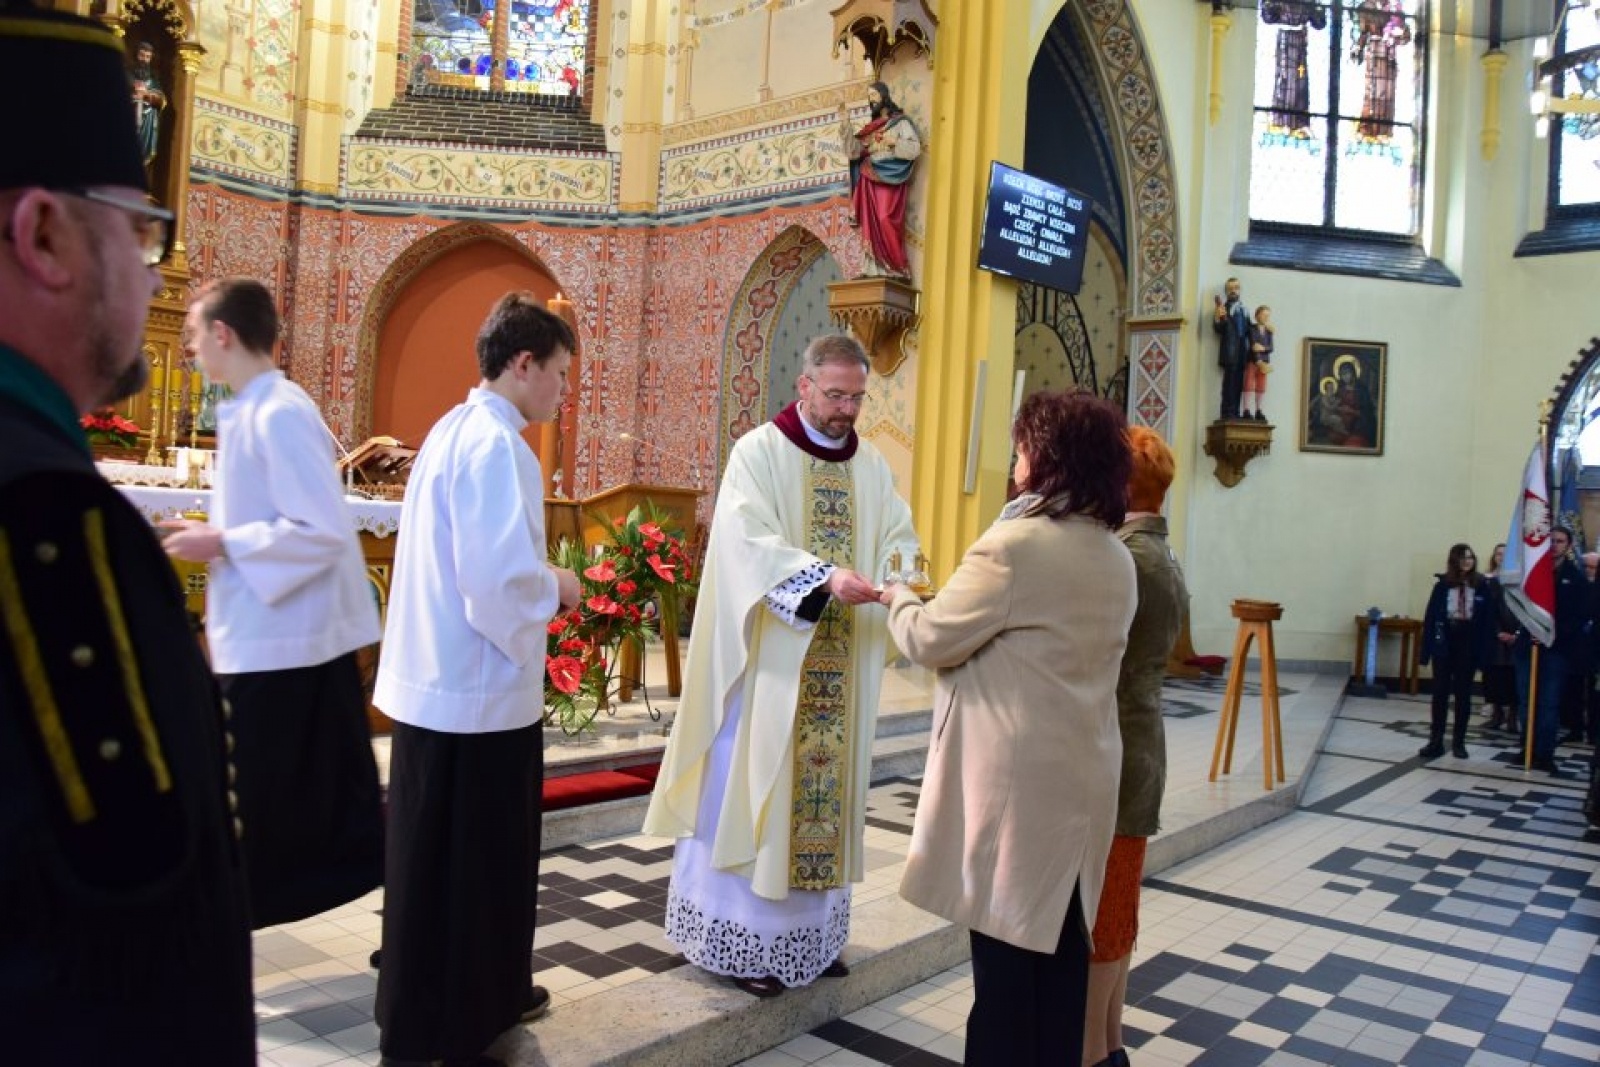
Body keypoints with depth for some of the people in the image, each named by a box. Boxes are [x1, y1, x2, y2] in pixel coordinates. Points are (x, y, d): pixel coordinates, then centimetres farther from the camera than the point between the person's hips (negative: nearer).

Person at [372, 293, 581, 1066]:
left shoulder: (453, 430, 11)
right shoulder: (496, 444, -19)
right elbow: (501, 581, -27)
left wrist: (539, 581, 9)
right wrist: (558, 587, -9)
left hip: (439, 681, 10)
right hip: (480, 691, -10)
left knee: (438, 860, 20)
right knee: (473, 863, 4)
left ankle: (487, 995, 37)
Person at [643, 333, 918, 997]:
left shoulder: (871, 466, 12)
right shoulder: (759, 453, -5)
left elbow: (899, 538, 6)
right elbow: (750, 543, -18)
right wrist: (826, 577, -31)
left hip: (839, 675, 5)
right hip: (769, 664, -5)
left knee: (824, 791, 12)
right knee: (752, 791, 2)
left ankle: (808, 931, 25)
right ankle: (743, 942, 14)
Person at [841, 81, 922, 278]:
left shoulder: (900, 121, 6)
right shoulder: (870, 128, 20)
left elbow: (915, 149, -4)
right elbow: (853, 151, 9)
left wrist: (894, 142, -16)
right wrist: (846, 124, 2)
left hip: (889, 181, -6)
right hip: (870, 181, 6)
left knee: (885, 221, -19)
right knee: (871, 224, -4)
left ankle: (897, 268, -16)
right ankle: (878, 269, -5)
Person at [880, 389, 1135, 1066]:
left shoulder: (1014, 544, -17)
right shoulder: (1116, 558, 8)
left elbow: (932, 640, -12)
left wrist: (899, 599, 8)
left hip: (1017, 772, -7)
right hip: (1082, 769, 8)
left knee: (1007, 935, 5)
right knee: (1060, 937, 17)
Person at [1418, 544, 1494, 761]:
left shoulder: (1482, 586, -1)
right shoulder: (1442, 585, 0)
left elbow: (1489, 620, -2)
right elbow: (1430, 617, -1)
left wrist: (1486, 649, -9)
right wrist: (1427, 648, -5)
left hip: (1469, 645, 0)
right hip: (1444, 644, 0)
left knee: (1463, 694, 9)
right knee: (1440, 693, 3)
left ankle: (1459, 741, 17)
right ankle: (1436, 741, 8)